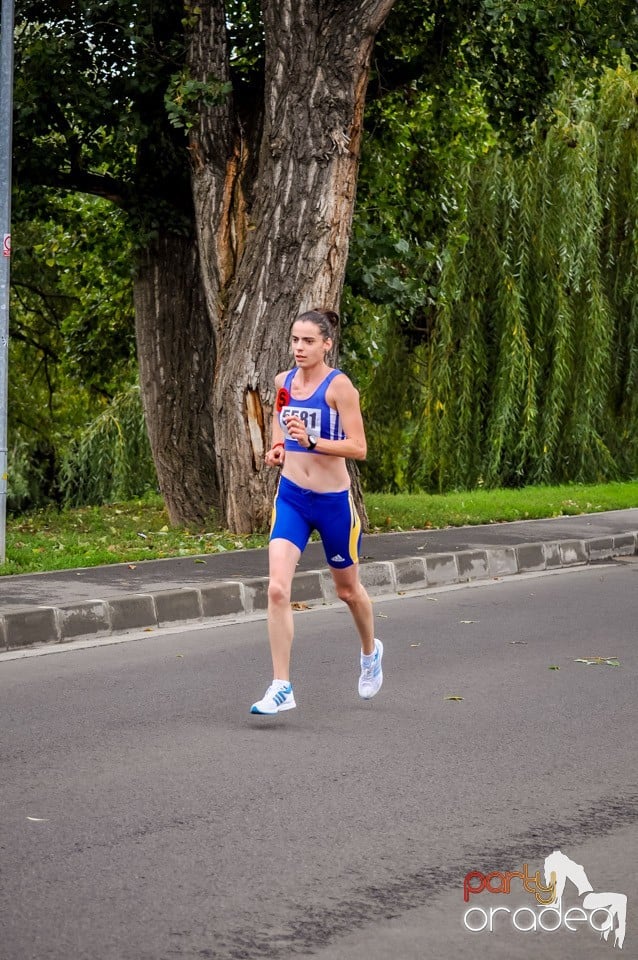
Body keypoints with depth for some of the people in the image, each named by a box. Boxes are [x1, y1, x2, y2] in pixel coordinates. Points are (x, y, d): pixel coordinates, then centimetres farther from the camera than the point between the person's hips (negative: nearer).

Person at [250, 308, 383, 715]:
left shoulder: (339, 386, -13)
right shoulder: (284, 381, 3)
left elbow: (358, 448, -18)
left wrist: (312, 442, -30)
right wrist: (277, 448, 3)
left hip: (333, 499, -3)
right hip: (291, 497, 3)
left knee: (348, 589, 17)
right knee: (277, 589, -15)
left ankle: (371, 651, 48)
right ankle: (282, 688, -12)